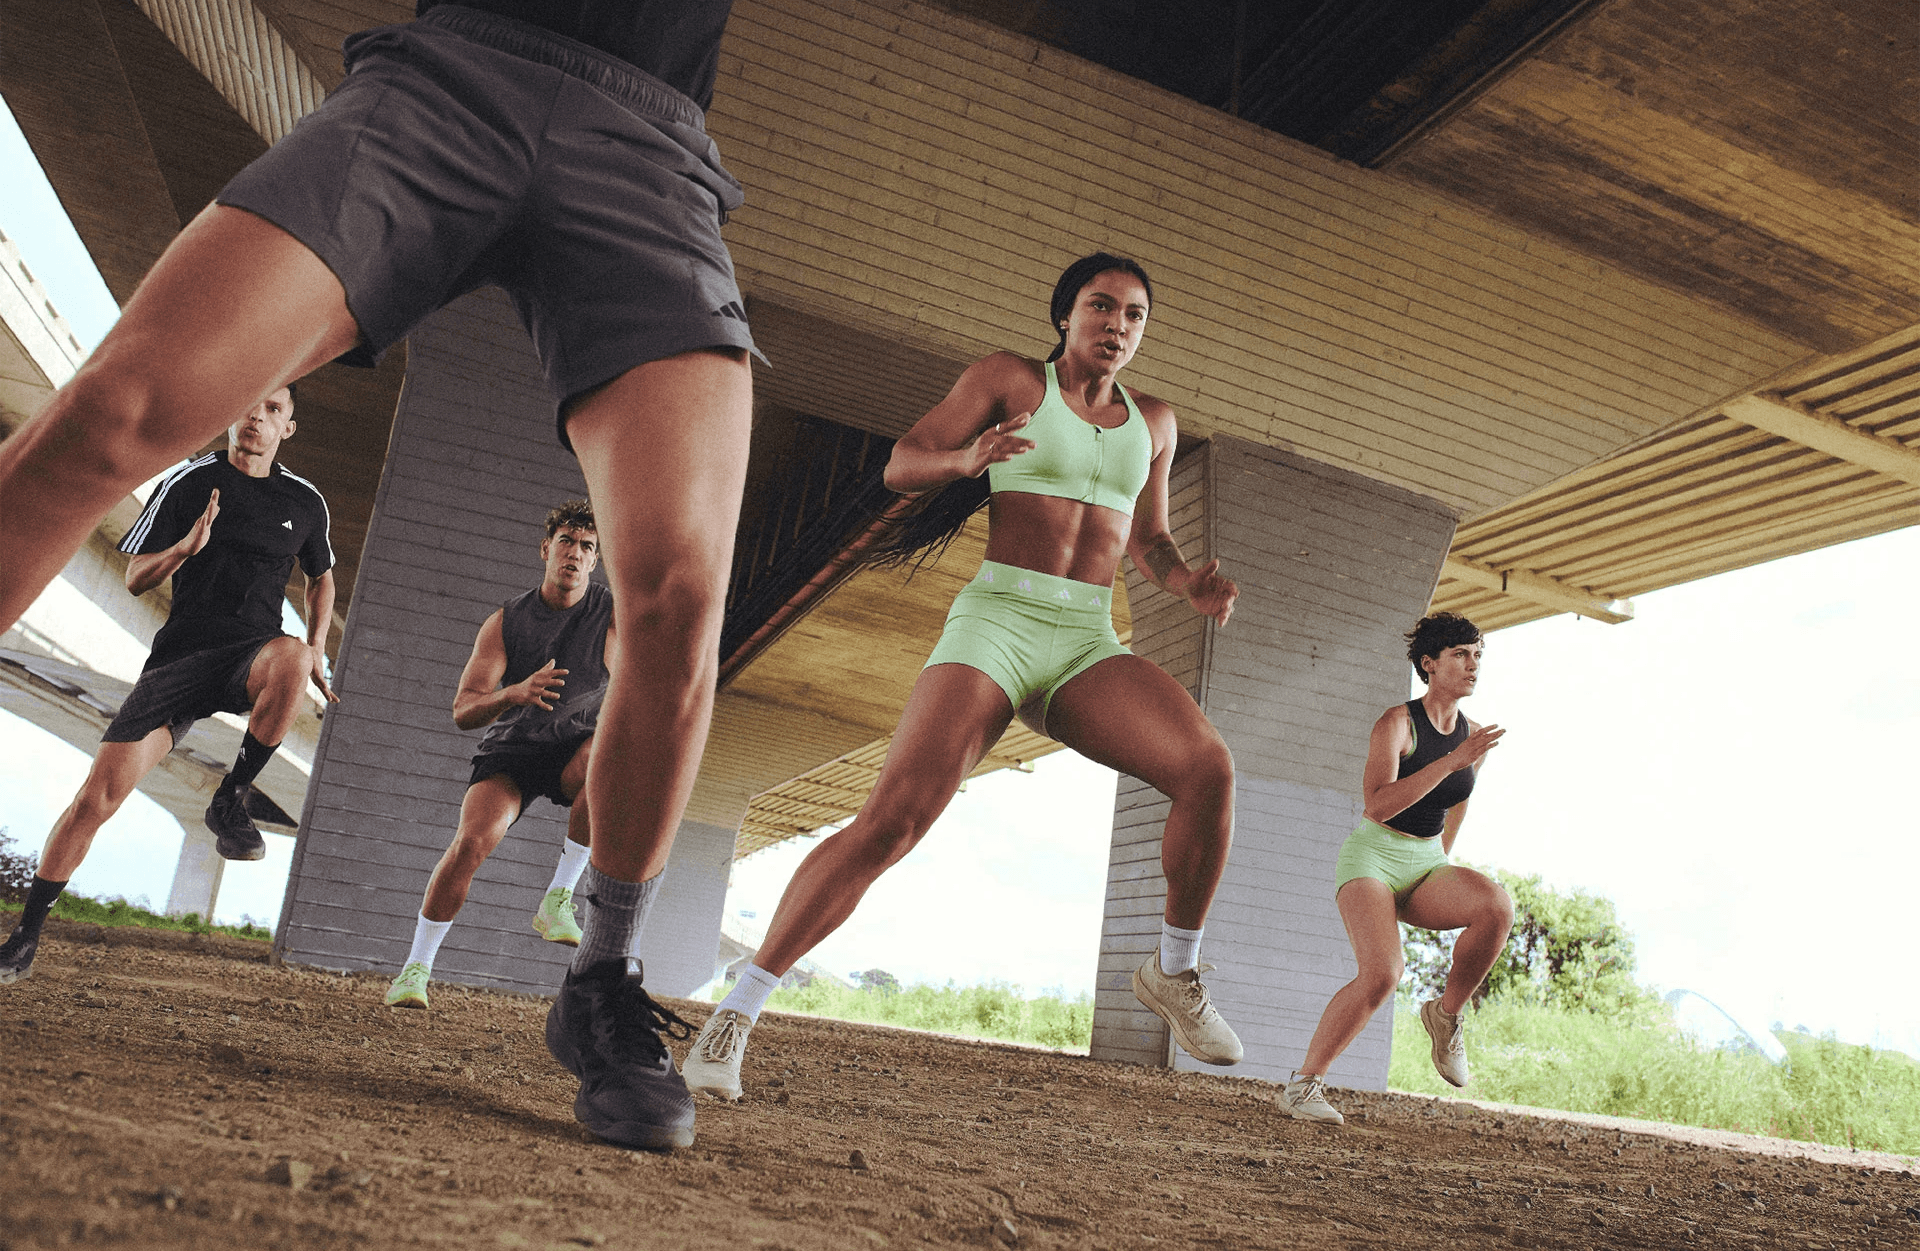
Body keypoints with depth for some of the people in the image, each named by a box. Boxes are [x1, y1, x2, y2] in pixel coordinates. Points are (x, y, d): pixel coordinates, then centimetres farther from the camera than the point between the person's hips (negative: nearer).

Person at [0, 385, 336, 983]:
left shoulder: (305, 501, 8)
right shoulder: (188, 481, 3)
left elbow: (321, 578, 24)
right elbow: (135, 578, 4)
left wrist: (315, 651, 9)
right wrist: (186, 546, -17)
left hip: (251, 655, 0)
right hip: (178, 657, 0)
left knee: (291, 657, -39)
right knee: (98, 795, -9)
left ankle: (230, 801, -19)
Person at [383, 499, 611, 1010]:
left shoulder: (610, 612, -8)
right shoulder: (505, 621, -7)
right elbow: (462, 712, -13)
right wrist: (515, 693, -35)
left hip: (575, 748, 0)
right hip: (510, 749, 1)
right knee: (472, 839, -24)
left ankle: (558, 896, -23)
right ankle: (416, 967, -5)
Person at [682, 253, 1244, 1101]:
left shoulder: (1152, 423, 19)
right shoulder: (1010, 379, 7)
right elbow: (901, 465, 2)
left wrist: (1191, 585, 5)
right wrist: (966, 457, -20)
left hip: (1090, 647, 4)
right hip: (997, 623, -4)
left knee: (1209, 765, -24)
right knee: (892, 819, -22)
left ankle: (1173, 972, -1)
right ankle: (735, 1013, -10)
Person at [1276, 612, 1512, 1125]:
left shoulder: (1475, 738, 7)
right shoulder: (1397, 722, -11)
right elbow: (1378, 804, -24)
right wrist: (1452, 759, -27)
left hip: (1427, 867, 5)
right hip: (1371, 857, -5)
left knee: (1497, 905, -28)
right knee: (1383, 972, -29)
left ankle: (1447, 1014, -6)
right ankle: (1303, 1083, -12)